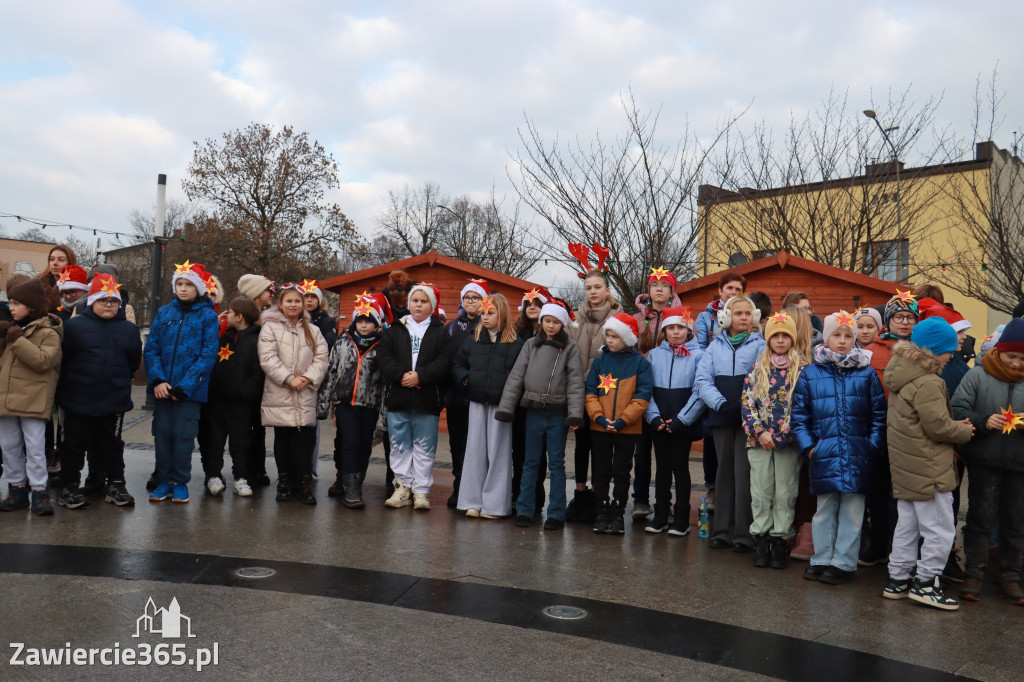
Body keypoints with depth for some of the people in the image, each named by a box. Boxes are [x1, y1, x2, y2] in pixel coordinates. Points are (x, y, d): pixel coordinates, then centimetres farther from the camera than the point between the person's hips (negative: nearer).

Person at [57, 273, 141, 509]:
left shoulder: (129, 329, 5)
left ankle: (115, 485, 22)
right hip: (78, 400, -2)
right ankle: (70, 487, 18)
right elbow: (62, 358, -2)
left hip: (114, 401, 2)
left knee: (112, 445, 13)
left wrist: (119, 380, 8)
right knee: (75, 444, 8)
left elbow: (134, 362, 12)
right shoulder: (74, 326, -3)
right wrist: (74, 382, 0)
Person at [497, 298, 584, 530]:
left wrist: (575, 414, -16)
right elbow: (516, 376, 5)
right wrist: (505, 407, -2)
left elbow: (575, 382, -6)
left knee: (556, 463, 5)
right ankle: (524, 509, 18)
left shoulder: (570, 348, -1)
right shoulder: (531, 344, 7)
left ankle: (556, 513, 12)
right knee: (531, 462, 10)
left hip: (558, 413, -2)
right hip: (533, 412, 2)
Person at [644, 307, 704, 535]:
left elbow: (700, 391, -7)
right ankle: (660, 516, 17)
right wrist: (654, 417, -8)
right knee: (663, 467, 10)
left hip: (684, 423, -3)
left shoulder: (697, 355, -2)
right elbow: (646, 389, 5)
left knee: (680, 467, 3)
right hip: (659, 423, 3)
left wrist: (680, 419, -13)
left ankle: (681, 519, 11)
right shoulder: (654, 354, 8)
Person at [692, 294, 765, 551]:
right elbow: (702, 380, 1)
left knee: (744, 473, -5)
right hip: (722, 417, 3)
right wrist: (720, 403, -13)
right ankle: (722, 530, 17)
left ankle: (744, 534, 1)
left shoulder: (760, 345, 4)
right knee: (724, 472, 10)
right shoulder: (716, 346, 10)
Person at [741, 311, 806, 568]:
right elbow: (747, 402, 3)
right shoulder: (757, 369, 7)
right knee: (760, 493, 4)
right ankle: (761, 539, 13)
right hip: (759, 441, 1)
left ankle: (780, 539, 13)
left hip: (789, 442, -1)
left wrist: (782, 435, -12)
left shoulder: (802, 369, 2)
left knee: (785, 493, 3)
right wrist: (759, 432, -10)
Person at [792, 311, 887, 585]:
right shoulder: (810, 374, 4)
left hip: (858, 456, 0)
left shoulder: (866, 374, 4)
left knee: (852, 511, 6)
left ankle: (843, 563, 17)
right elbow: (799, 416, 7)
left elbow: (879, 416, 6)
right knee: (824, 510, 10)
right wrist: (808, 446, -3)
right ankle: (822, 560, 22)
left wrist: (874, 447, -3)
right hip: (823, 455, 1)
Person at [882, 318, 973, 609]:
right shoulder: (928, 383, -22)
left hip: (904, 465, 10)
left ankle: (898, 580, 25)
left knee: (907, 526, 18)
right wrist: (965, 431, -2)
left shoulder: (902, 375, 8)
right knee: (941, 530, 3)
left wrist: (956, 425, 5)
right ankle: (926, 582, 11)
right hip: (928, 469, -10)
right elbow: (938, 427, -20)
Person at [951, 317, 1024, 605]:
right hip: (984, 460, -2)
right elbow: (957, 409, -8)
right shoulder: (978, 375, -5)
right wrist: (983, 421, -23)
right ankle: (975, 572, 16)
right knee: (980, 516, 6)